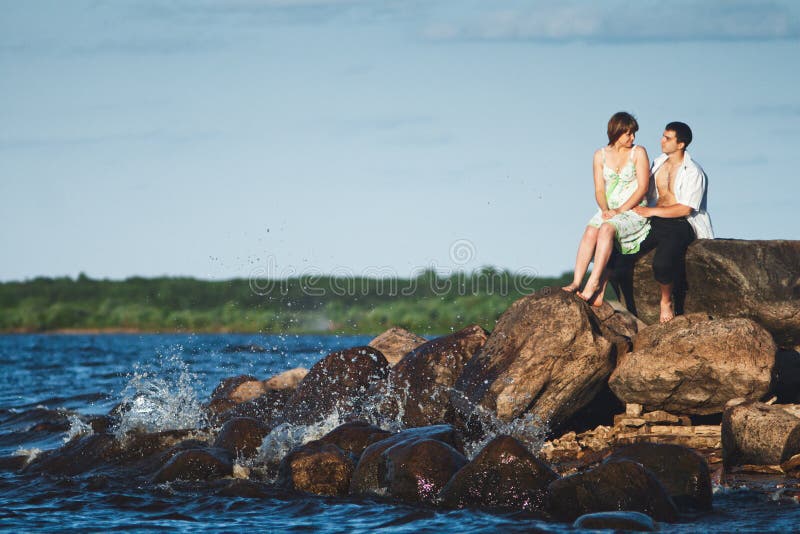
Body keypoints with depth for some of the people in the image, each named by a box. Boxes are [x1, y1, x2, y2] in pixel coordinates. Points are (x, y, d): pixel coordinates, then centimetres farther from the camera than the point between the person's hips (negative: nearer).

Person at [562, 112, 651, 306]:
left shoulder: (638, 153, 1)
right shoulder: (600, 155, 11)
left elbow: (642, 188, -6)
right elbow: (599, 190, 8)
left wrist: (619, 210, -15)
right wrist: (605, 209, -13)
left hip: (634, 211, -3)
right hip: (609, 211, 3)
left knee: (607, 229, -33)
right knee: (590, 231, -28)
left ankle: (594, 283, -37)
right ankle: (576, 283, -36)